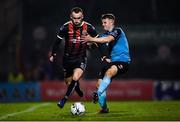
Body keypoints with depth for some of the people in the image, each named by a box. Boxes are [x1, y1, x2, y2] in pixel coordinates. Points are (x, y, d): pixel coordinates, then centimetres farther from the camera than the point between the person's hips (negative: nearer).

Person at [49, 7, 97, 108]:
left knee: (75, 78, -25)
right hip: (68, 58, 2)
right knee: (68, 82, 11)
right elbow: (58, 41, -1)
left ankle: (65, 99, -15)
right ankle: (78, 89, 45)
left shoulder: (88, 27, -13)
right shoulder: (66, 27, -14)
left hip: (81, 58, -2)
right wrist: (54, 55, 0)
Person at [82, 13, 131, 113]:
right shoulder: (105, 35, 16)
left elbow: (108, 39, -23)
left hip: (123, 61, -8)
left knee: (109, 72, -36)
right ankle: (103, 108, 9)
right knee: (100, 83, -2)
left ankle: (98, 94, -44)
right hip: (112, 62, 8)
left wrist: (91, 39, -32)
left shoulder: (117, 31, -7)